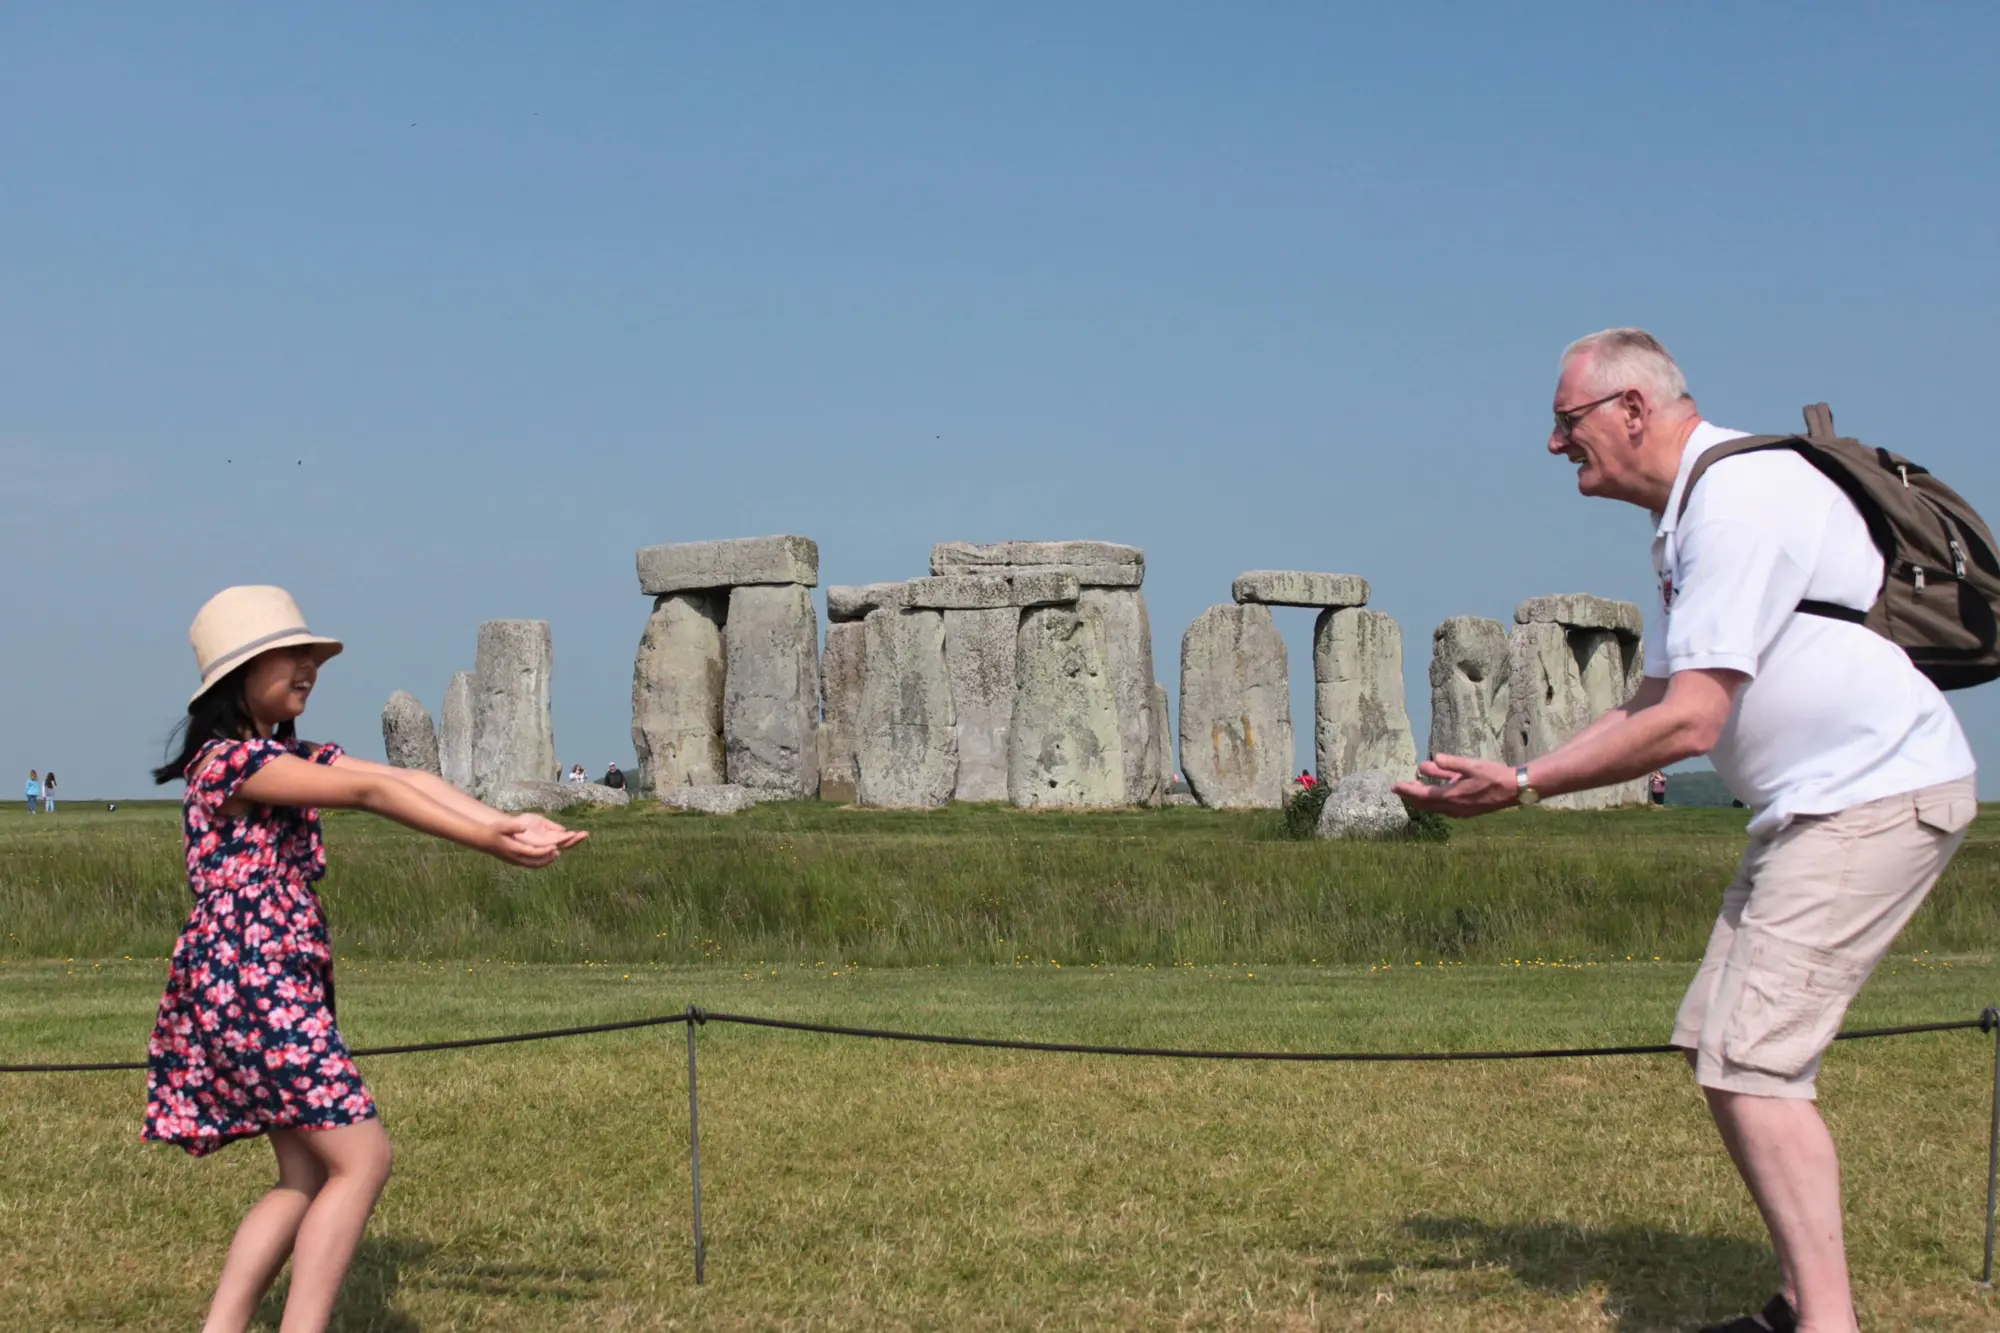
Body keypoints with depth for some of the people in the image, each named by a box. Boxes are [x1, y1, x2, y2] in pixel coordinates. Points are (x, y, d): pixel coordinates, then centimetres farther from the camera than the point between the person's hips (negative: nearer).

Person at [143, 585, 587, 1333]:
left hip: (286, 984, 10)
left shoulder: (294, 759, 18)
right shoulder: (230, 759, -11)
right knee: (361, 1158, -11)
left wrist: (508, 824, -11)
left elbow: (409, 781, 3)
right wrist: (488, 843, -23)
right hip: (247, 982, -10)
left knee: (308, 1179, 9)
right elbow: (371, 794, -19)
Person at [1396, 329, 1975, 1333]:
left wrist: (1522, 788, -19)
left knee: (1752, 1060, -14)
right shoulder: (1691, 515, 14)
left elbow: (1689, 723, -24)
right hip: (1815, 806, 11)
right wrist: (1511, 775, 9)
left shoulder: (1739, 496, -19)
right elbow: (1656, 705, 17)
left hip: (1878, 795, -11)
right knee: (1717, 1047, 11)